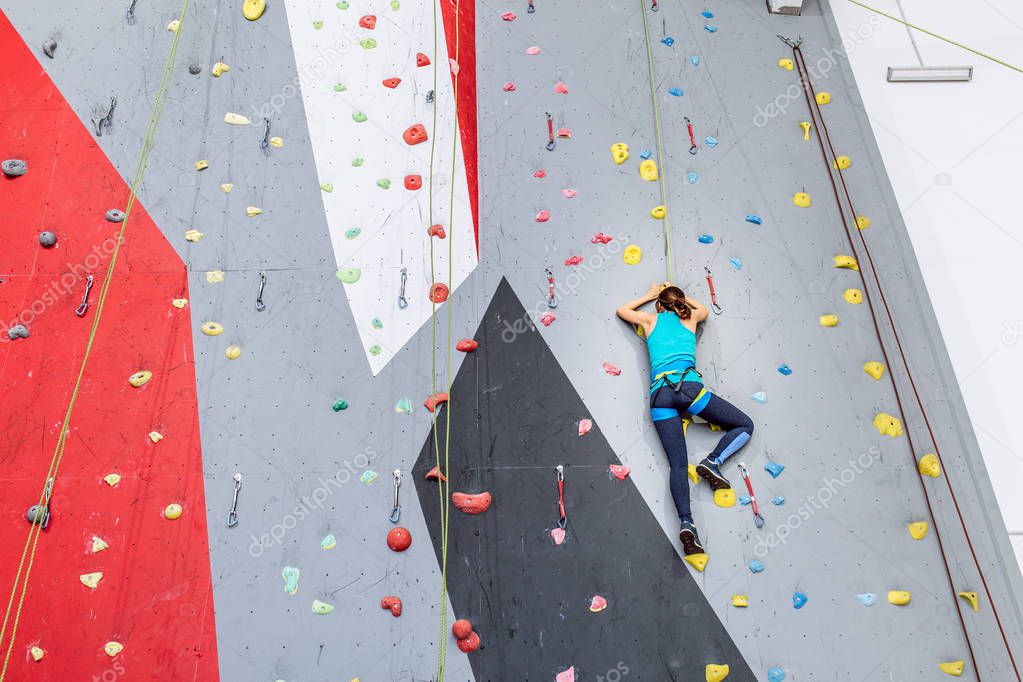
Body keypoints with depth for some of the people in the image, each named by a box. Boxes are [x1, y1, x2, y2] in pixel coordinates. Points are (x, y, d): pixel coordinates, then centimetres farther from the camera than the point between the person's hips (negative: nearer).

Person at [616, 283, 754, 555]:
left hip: (659, 394, 2)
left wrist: (650, 295, 49)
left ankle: (686, 522, -27)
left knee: (678, 464, -4)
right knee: (745, 425, 14)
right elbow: (704, 309, 48)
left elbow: (621, 310, 41)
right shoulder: (689, 317, 22)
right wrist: (678, 295, 53)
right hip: (688, 385, -2)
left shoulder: (650, 319, 22)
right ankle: (712, 461, -10)